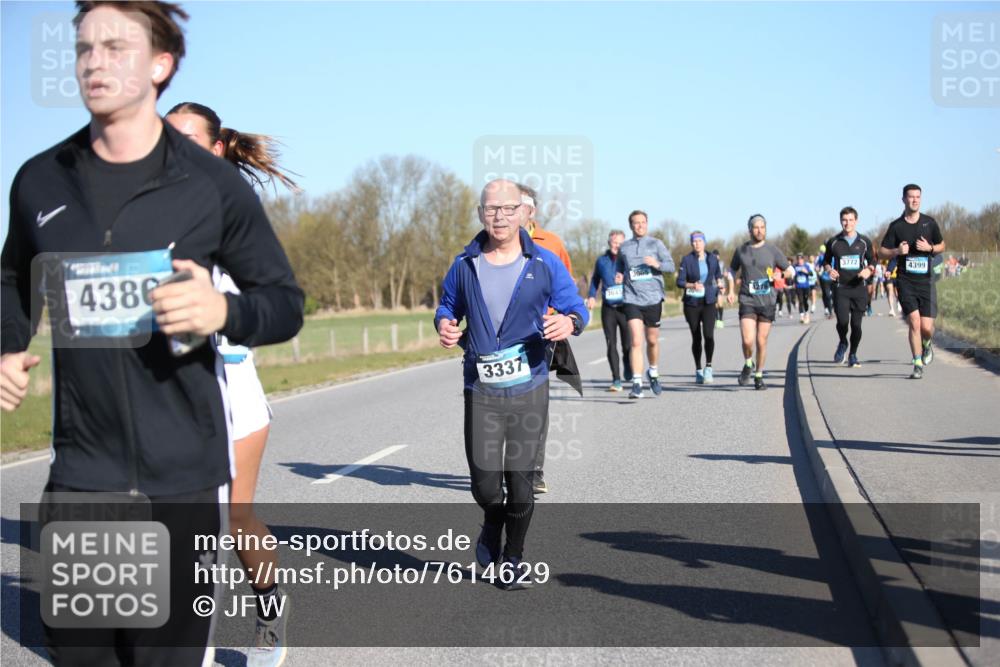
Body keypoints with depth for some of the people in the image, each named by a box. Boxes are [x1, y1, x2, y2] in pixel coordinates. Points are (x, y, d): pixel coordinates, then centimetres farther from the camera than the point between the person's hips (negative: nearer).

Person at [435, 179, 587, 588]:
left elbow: (575, 307, 4)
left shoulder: (544, 264, 1)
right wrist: (444, 325, -5)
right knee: (484, 484, -2)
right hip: (481, 390, 1)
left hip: (529, 389, -1)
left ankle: (514, 557, 25)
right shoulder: (465, 266, 5)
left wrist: (569, 322, -20)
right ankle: (492, 524, 35)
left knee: (520, 481, 2)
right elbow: (448, 306, 19)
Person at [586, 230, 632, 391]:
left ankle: (628, 371, 31)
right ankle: (616, 380, 0)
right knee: (611, 345, -4)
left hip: (625, 307, -2)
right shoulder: (601, 261, 8)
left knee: (627, 345, 0)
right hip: (608, 309, 2)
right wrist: (591, 296, 10)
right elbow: (595, 280, 21)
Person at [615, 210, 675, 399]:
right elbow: (619, 265, 24)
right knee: (636, 341, -13)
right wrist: (619, 275, 2)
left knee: (652, 340, 12)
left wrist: (657, 264, -20)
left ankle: (653, 372, 38)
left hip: (653, 298, 0)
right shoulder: (624, 247, 9)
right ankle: (637, 384, -14)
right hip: (632, 299, 0)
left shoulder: (656, 244, 4)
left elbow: (671, 265, 0)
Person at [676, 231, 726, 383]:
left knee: (708, 334, -17)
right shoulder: (686, 259, -3)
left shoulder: (712, 258, 5)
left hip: (708, 302, 1)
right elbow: (680, 281, -6)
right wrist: (692, 285, -22)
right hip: (692, 302, -1)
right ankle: (698, 370, 17)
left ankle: (708, 367, -7)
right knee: (696, 338, 4)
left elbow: (718, 275, 23)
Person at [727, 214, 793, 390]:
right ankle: (748, 364, 14)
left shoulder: (772, 250, 3)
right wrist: (731, 291, 7)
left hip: (767, 302, 0)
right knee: (747, 340, -15)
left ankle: (758, 376, 21)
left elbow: (790, 271, 9)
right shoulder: (741, 250, 7)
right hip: (747, 301, 0)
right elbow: (732, 272, 21)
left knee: (761, 341, 4)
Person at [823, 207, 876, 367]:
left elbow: (872, 261, 15)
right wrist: (829, 270, -4)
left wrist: (869, 270, -6)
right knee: (842, 321, -16)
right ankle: (842, 344, 17)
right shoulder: (833, 242, 5)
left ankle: (853, 355, 20)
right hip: (840, 288, -1)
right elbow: (827, 261, 17)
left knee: (856, 324, 0)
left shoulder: (865, 242, 6)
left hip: (859, 288, 1)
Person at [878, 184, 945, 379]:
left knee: (927, 327, -5)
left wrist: (929, 248, -6)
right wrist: (897, 251, -15)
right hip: (905, 281, -1)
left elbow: (942, 246, 16)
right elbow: (882, 252, 6)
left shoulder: (929, 223, 5)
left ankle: (926, 344, 32)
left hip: (926, 281, 1)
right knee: (914, 322, -13)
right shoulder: (896, 226, 2)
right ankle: (917, 365, -2)